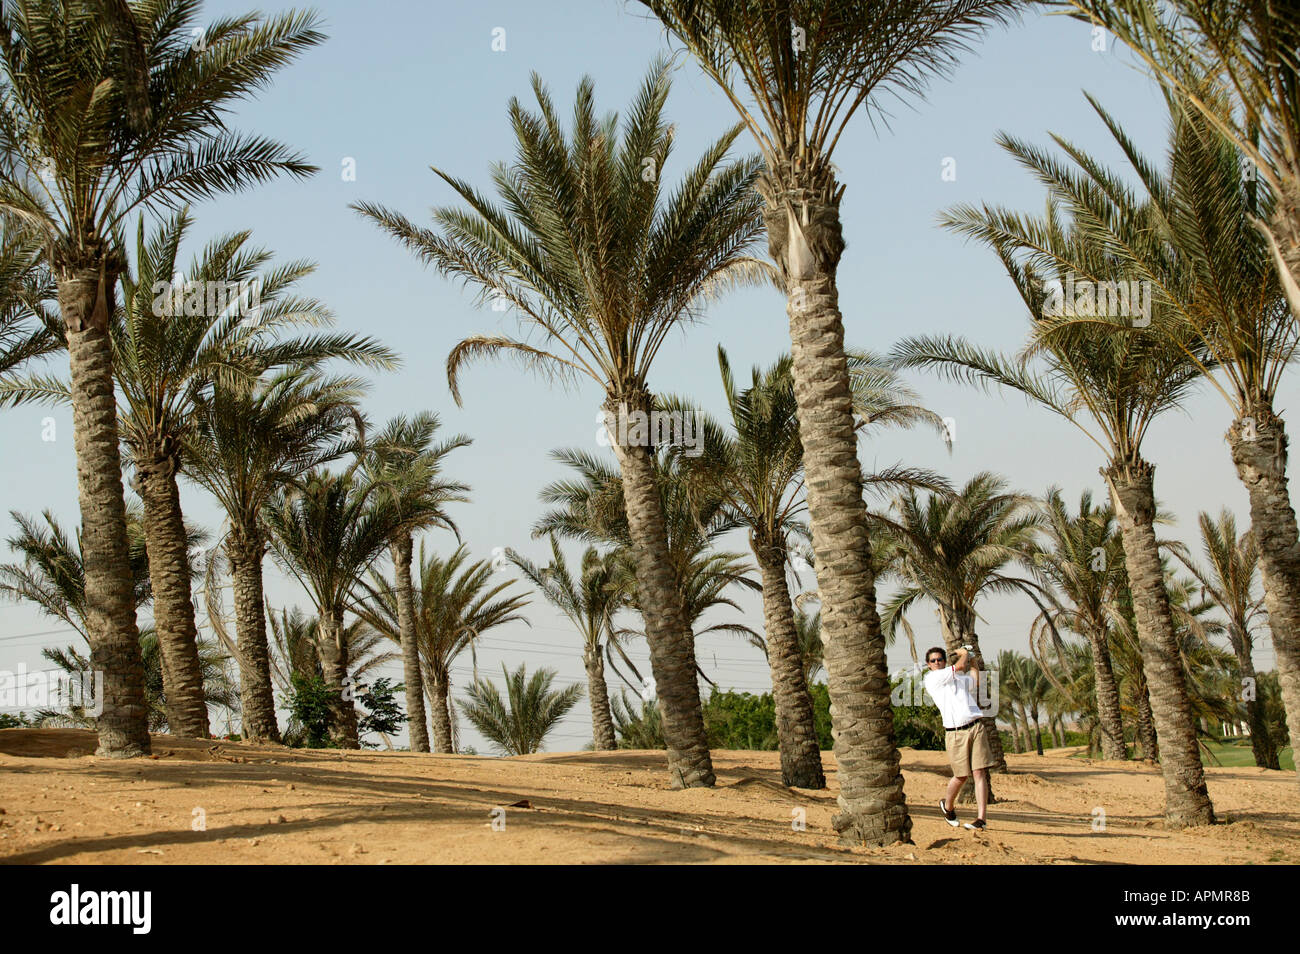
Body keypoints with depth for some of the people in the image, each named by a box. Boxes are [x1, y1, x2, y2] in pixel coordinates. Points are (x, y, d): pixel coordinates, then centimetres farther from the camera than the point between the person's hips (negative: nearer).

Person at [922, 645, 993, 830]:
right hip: (955, 733, -4)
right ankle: (947, 806, 30)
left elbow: (975, 681, 42)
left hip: (976, 727, 4)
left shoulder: (957, 678, 20)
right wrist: (964, 654, 14)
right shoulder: (931, 679, 1)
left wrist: (972, 659, 36)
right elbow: (959, 666, -4)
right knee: (961, 776, 1)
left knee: (979, 773, -6)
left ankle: (981, 818, -7)